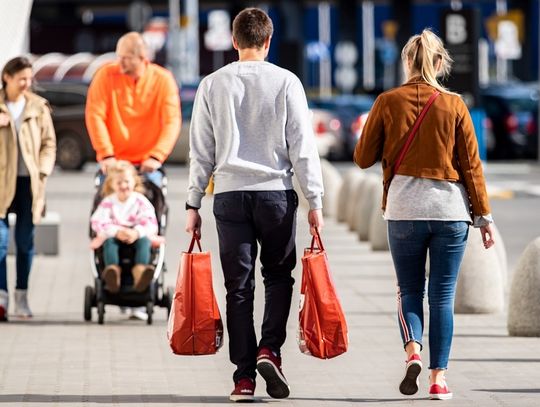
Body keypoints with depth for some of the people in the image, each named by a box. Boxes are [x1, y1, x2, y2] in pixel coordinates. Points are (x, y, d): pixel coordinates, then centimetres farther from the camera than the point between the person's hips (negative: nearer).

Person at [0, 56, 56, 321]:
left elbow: (49, 143, 8)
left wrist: (42, 172, -4)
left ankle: (21, 297, 16)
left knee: (25, 241, 6)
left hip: (28, 182, 1)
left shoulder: (38, 107, 5)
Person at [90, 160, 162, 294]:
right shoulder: (108, 202, 1)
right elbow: (98, 222, -11)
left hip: (136, 236, 0)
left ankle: (140, 270, -59)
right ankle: (112, 269, -58)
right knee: (109, 241, -32)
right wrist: (116, 232, -28)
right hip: (113, 235, 0)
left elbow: (149, 222, -10)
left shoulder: (140, 200, 1)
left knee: (144, 240, -32)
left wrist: (136, 232, -31)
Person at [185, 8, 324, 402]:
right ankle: (270, 349, -5)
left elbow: (201, 151, 5)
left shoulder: (213, 85, 3)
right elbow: (303, 147, -2)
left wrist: (193, 204, 10)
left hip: (230, 193, 1)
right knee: (278, 276, 15)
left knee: (239, 286, 4)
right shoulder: (286, 82, -1)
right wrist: (315, 201, 1)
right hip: (276, 192, -1)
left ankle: (244, 377, 1)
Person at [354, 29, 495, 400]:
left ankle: (413, 350, -14)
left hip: (404, 207, 0)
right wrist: (483, 216, 6)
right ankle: (439, 377, 1)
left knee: (409, 290, 12)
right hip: (450, 208, 0)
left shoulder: (388, 102, -1)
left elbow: (364, 158, 4)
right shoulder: (454, 105, -1)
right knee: (443, 296, 5)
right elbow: (471, 165, 1)